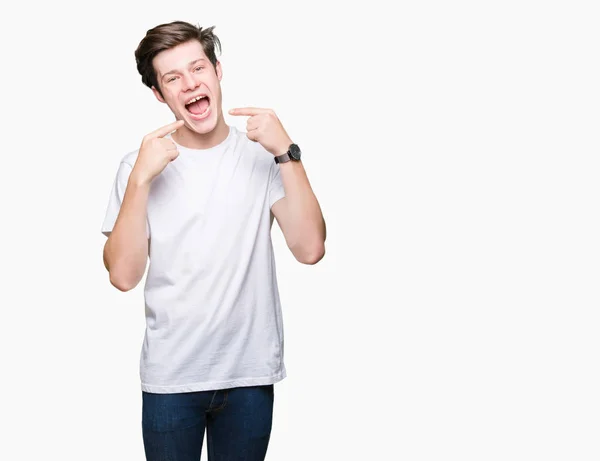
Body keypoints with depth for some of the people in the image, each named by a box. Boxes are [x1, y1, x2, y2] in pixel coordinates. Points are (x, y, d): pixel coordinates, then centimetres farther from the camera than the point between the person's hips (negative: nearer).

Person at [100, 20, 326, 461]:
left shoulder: (262, 155, -3)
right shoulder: (141, 164, -3)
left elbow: (310, 249, -14)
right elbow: (123, 275, -11)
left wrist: (287, 153, -19)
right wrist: (141, 179, -20)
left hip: (250, 374, 0)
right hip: (169, 376, 0)